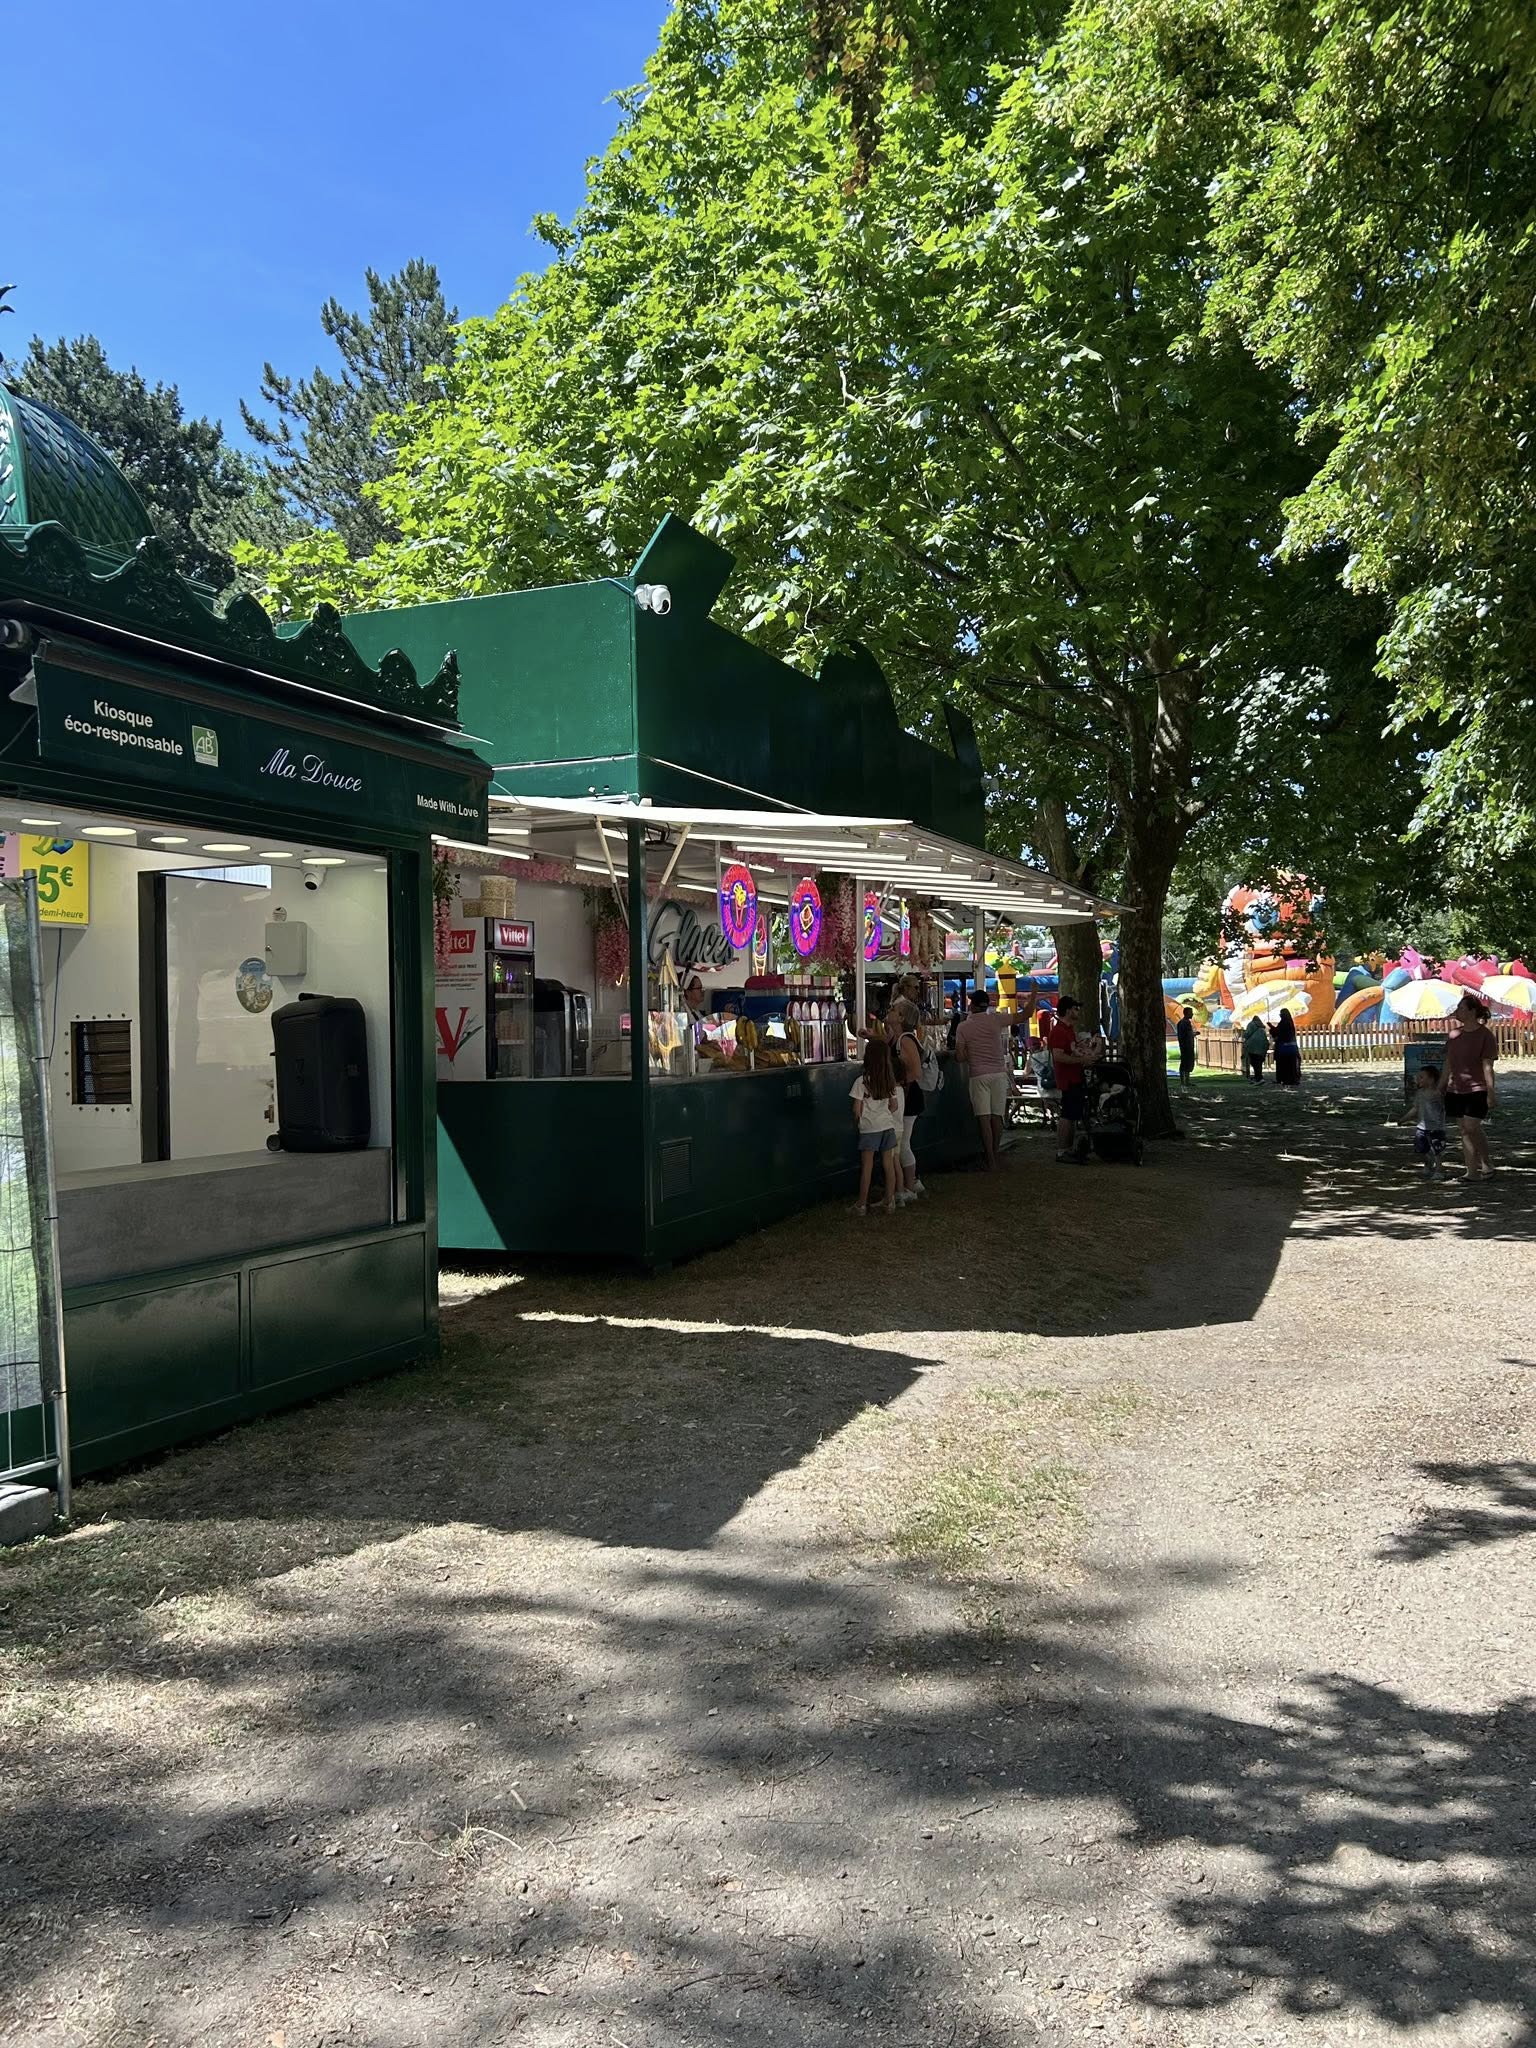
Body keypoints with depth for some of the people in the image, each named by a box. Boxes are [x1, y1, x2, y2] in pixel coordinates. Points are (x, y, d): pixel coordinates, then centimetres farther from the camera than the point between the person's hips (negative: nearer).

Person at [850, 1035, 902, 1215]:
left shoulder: (862, 1081, -14)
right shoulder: (890, 1080, 1)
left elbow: (857, 1109, -12)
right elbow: (894, 1106, 7)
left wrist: (857, 1121, 7)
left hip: (869, 1128, -4)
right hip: (888, 1126, 4)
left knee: (867, 1166, 2)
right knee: (888, 1164, 8)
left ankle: (862, 1204, 8)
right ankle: (890, 1202, 12)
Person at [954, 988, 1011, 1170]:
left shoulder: (963, 1028, -2)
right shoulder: (995, 1020, -1)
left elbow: (961, 1056, -2)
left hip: (978, 1076, -2)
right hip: (999, 1073, 2)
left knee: (984, 1119, -2)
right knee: (996, 1117, 9)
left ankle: (991, 1161, -5)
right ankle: (994, 1157, 17)